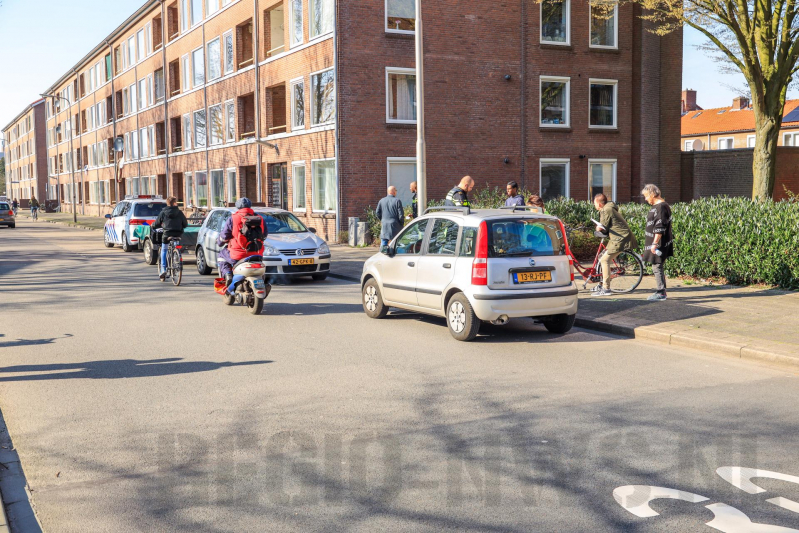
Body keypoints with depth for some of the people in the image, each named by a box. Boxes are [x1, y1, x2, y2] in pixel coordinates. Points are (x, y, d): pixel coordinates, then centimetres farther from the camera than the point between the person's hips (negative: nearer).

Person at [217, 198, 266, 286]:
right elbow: (264, 236, 18)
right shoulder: (260, 219, 6)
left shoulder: (232, 219, -3)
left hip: (237, 257, -3)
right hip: (256, 255, 3)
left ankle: (227, 274, 2)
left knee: (222, 255, 26)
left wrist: (219, 242, 29)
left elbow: (224, 236, 5)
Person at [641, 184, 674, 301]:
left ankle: (661, 292, -3)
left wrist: (655, 243, -24)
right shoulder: (657, 206, 14)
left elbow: (660, 228, -23)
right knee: (659, 267, 15)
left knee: (657, 267, -6)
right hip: (658, 243, 10)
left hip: (659, 243, -10)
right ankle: (661, 291, 23)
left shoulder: (661, 207, -18)